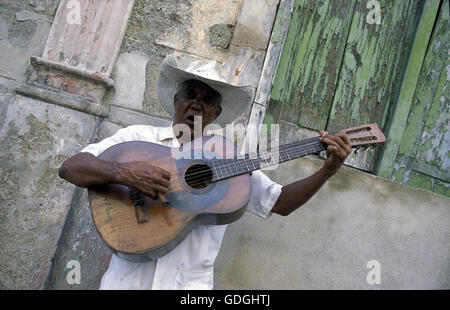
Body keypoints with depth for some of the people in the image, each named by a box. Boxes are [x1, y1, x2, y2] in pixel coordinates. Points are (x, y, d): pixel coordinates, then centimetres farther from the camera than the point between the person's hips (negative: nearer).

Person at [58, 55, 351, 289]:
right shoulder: (139, 136, 5)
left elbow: (280, 202, 11)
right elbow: (70, 168, -3)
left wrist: (328, 170, -1)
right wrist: (122, 171, -21)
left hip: (190, 283, 2)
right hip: (127, 280, -1)